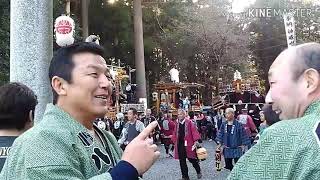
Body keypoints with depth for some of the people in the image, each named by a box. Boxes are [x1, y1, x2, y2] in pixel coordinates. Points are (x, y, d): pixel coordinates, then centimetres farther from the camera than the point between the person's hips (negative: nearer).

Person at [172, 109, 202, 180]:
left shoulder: (189, 122, -6)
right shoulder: (177, 124, 9)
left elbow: (194, 131, -11)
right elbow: (175, 134, 15)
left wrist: (196, 140, -19)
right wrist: (175, 141, 11)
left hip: (188, 144, -5)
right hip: (180, 145, 5)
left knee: (192, 159, 4)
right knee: (182, 161, 7)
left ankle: (198, 171, 31)